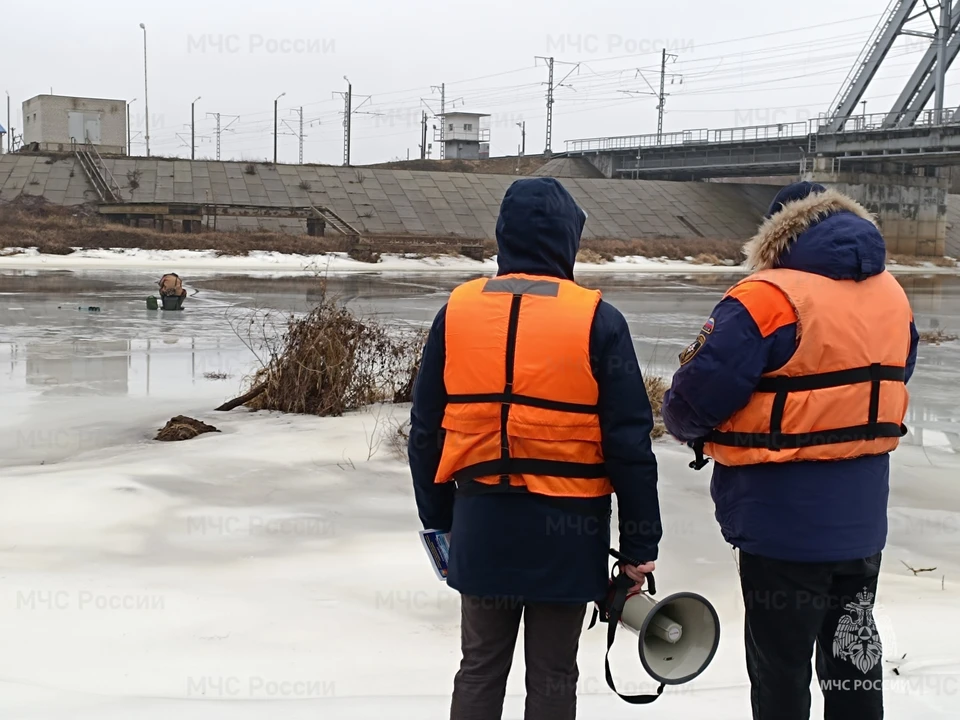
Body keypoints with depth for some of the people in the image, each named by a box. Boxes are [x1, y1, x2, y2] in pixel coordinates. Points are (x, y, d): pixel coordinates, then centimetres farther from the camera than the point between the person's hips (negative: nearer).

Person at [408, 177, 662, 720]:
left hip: (482, 523, 3)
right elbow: (630, 442, -9)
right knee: (552, 676, 10)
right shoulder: (597, 320, -10)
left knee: (481, 667, 16)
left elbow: (427, 429, 5)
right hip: (566, 528, -3)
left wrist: (436, 520, 16)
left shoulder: (457, 310, -1)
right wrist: (641, 543, -1)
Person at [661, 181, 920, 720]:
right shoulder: (891, 296, 6)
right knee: (853, 653, 21)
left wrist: (688, 426, 3)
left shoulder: (768, 299, -19)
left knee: (780, 666, 7)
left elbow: (696, 397, -18)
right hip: (862, 516, 7)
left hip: (784, 519, -7)